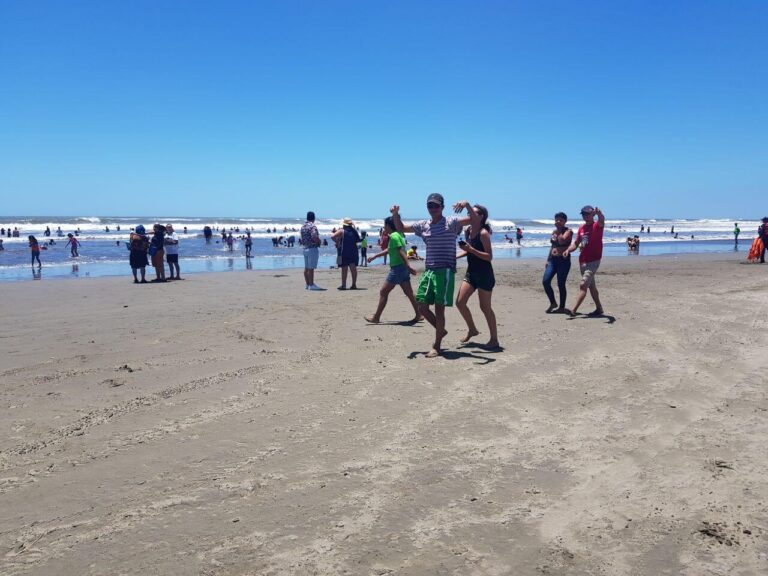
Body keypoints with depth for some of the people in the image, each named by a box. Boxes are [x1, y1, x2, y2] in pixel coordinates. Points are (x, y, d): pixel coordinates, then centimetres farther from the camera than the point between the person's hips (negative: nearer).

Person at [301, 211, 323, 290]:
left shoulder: (303, 227, 13)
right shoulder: (312, 226, -14)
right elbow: (314, 237, -25)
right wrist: (319, 241, -7)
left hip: (305, 249, 8)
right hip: (313, 248, -8)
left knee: (306, 268, 11)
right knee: (311, 268, -6)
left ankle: (307, 284, 16)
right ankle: (311, 285, -4)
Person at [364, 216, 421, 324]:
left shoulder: (394, 236, -13)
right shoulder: (399, 235, 16)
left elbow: (401, 252, -24)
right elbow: (389, 250, 28)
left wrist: (408, 266, -31)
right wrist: (374, 256, 34)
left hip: (397, 268, -9)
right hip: (403, 268, 9)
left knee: (383, 292, -1)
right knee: (409, 293, 11)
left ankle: (376, 317, 5)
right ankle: (418, 314, 11)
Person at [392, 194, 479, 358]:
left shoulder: (451, 223, -3)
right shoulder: (423, 225, 13)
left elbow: (475, 222, -12)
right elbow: (401, 228, 23)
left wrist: (467, 205, -28)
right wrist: (395, 214, 4)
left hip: (445, 271, -6)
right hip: (428, 271, 6)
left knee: (439, 309, -4)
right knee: (422, 307, 5)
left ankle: (436, 347, 7)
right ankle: (441, 330, 29)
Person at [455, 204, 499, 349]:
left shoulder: (483, 233, -17)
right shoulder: (468, 231, 5)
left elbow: (489, 256, -20)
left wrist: (471, 249, -27)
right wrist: (455, 256, 7)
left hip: (484, 275, -7)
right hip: (471, 272, 8)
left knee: (485, 307, 0)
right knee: (460, 302, 5)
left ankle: (494, 339, 13)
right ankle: (472, 329, 26)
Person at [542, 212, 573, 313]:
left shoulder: (568, 231, -7)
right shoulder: (554, 231, 14)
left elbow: (562, 241, -26)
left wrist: (559, 230, -12)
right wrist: (548, 260, 19)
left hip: (564, 260, -6)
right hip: (552, 259, 7)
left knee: (561, 284, -2)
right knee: (545, 281, -5)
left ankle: (562, 308, 10)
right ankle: (553, 303, 13)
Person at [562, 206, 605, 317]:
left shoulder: (597, 226, -9)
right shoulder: (581, 228, 11)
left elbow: (602, 220, -32)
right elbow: (576, 243, 16)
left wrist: (599, 213, -57)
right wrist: (568, 250, -6)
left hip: (593, 261, -8)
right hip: (582, 261, 8)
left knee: (583, 285, -14)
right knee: (591, 286, 15)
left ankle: (574, 310, -18)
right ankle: (599, 309, 27)